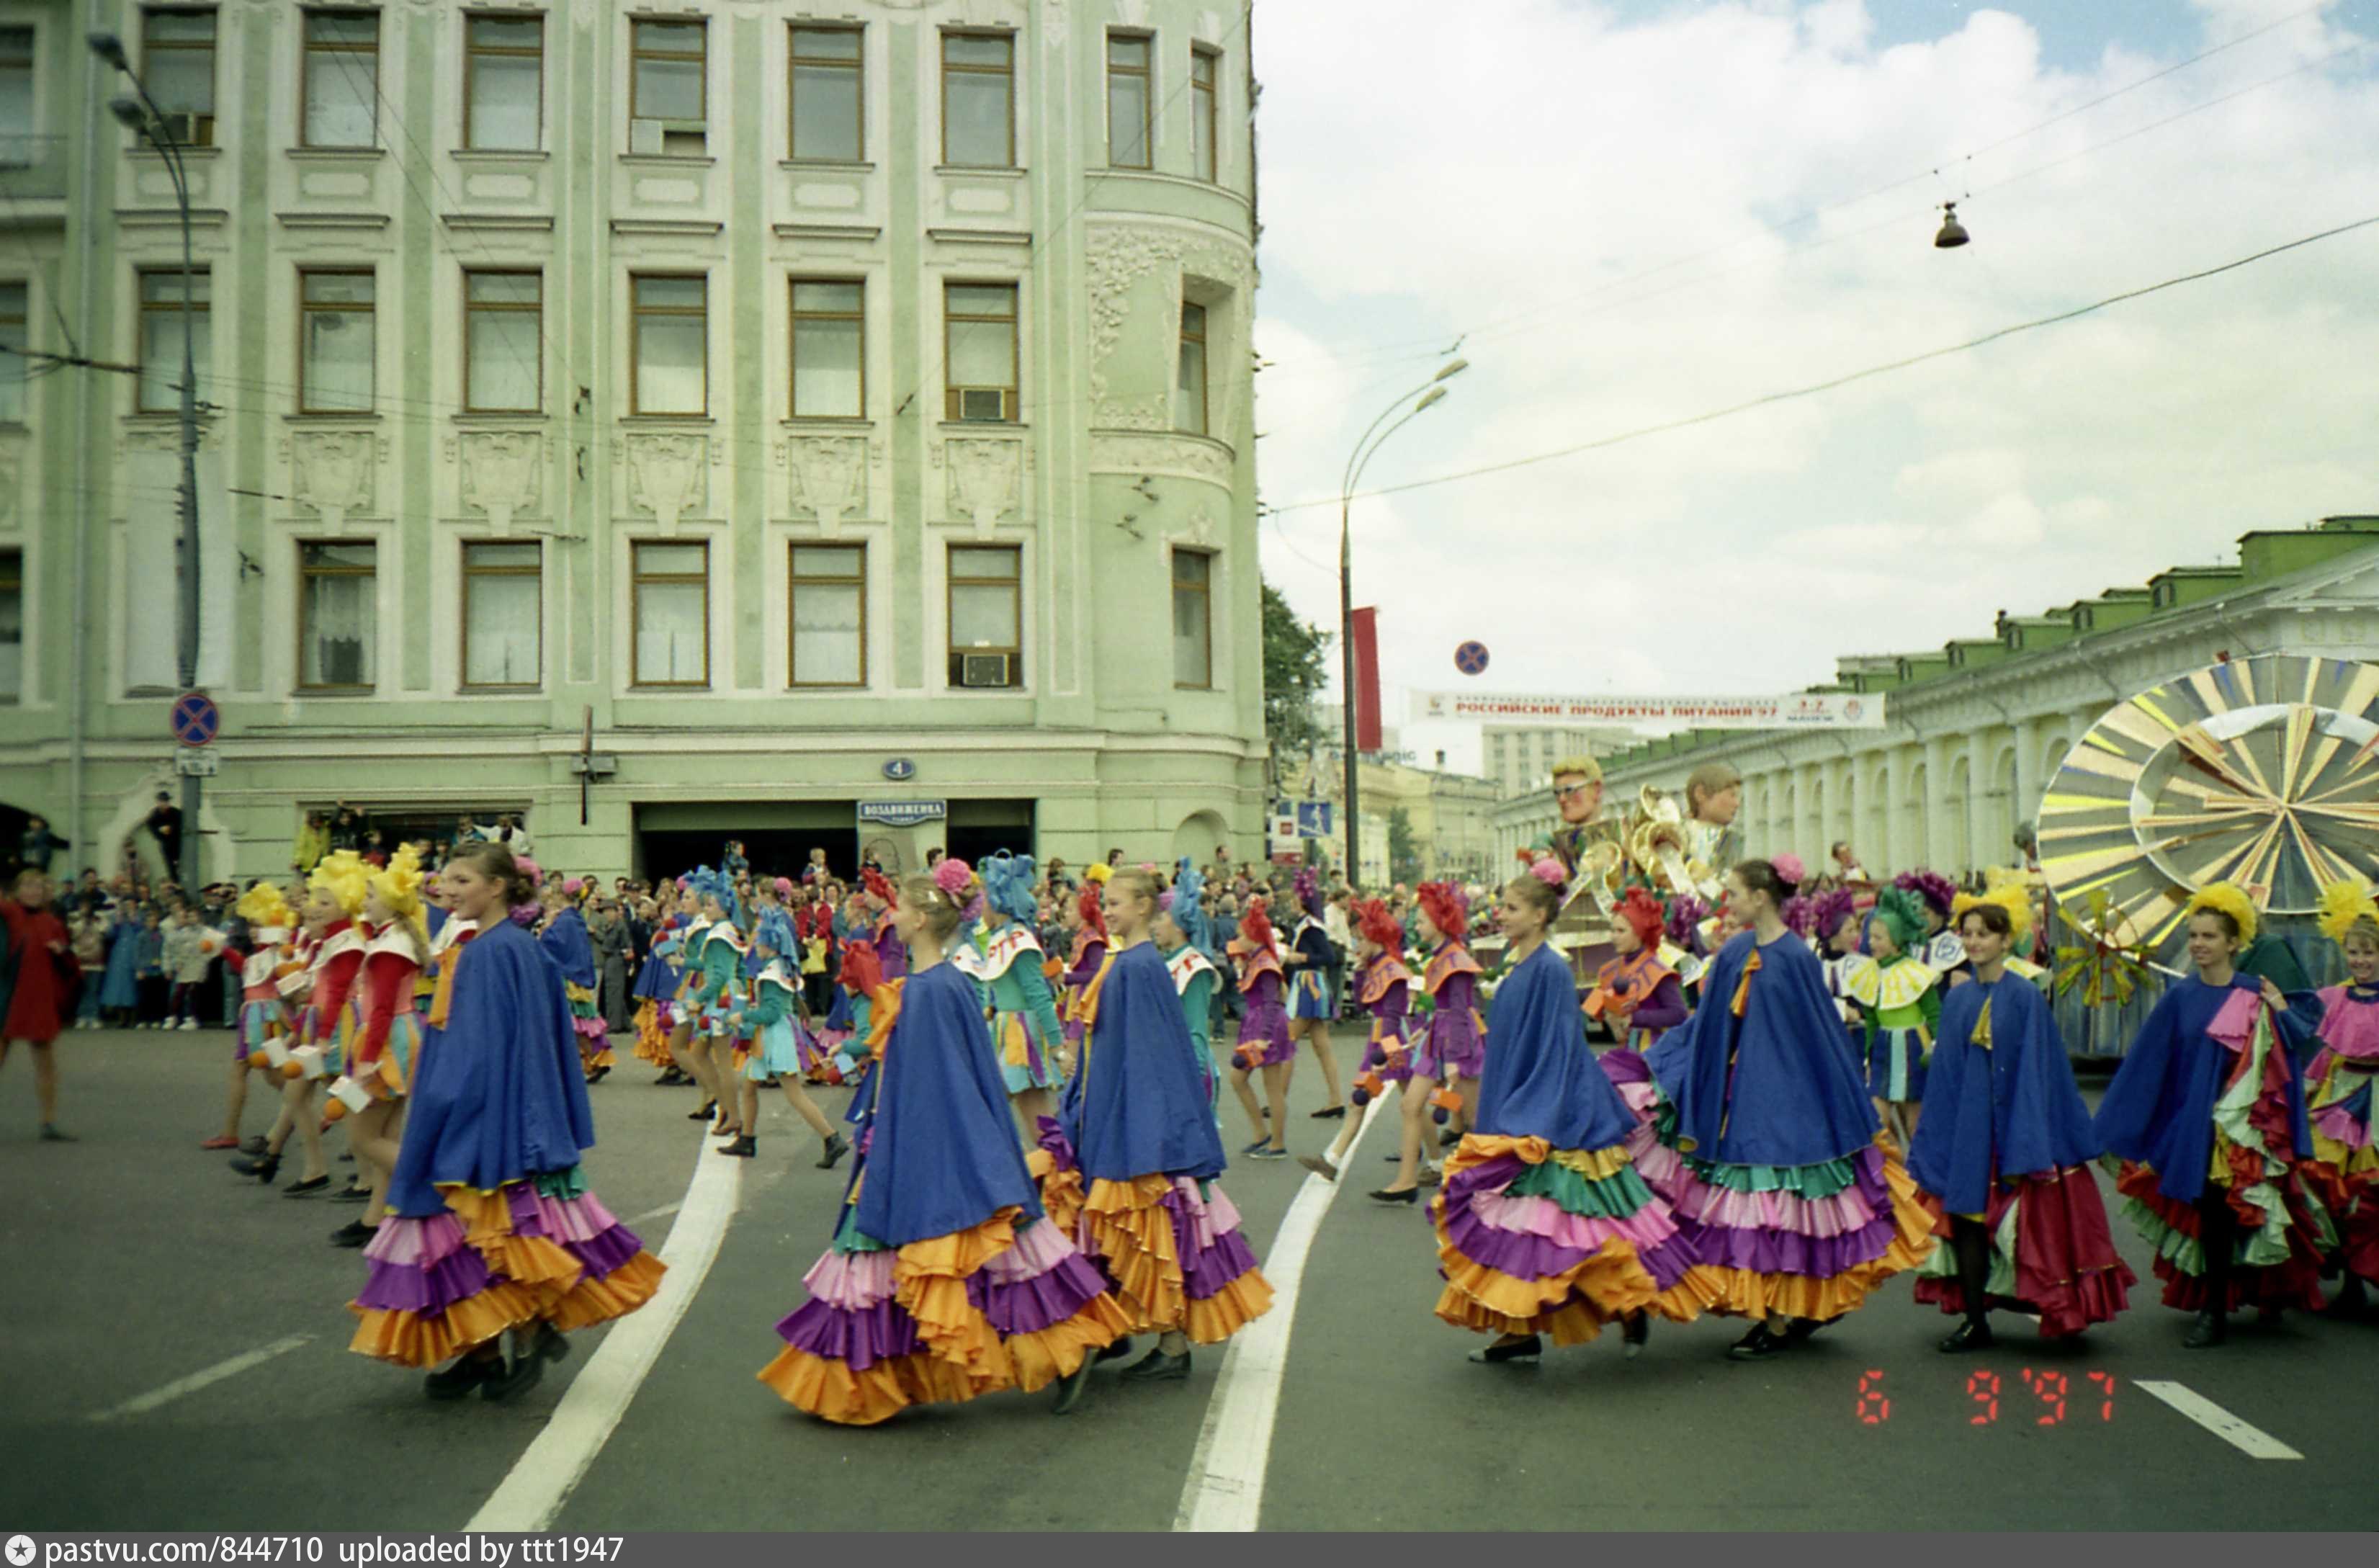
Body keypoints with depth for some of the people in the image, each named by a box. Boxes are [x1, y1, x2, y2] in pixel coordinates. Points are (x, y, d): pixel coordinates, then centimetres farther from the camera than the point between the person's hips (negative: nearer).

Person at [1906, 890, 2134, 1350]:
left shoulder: (2026, 997, -6)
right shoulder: (1958, 999, 8)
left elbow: (2036, 1072, -9)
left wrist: (2023, 1152, -15)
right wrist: (1935, 1145, 8)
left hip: (2011, 1120, -4)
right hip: (1966, 1128, 4)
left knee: (2019, 1221, -2)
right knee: (1966, 1218, 3)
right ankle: (1974, 1321, 10)